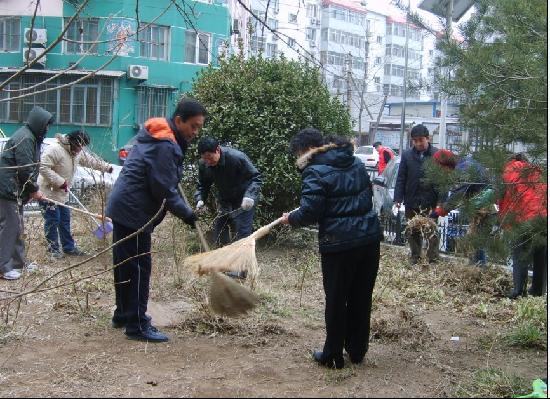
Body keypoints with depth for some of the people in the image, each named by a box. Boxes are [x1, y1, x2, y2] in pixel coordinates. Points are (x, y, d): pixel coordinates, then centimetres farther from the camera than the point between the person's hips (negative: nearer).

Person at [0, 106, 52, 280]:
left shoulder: (30, 137, 15)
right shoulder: (25, 138, -17)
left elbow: (29, 168, 18)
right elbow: (25, 169, -20)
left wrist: (31, 189, 10)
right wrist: (34, 190, -10)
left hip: (15, 189, 10)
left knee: (16, 226, 16)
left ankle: (18, 261, 25)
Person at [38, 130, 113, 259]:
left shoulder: (78, 152, 5)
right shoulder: (54, 150, -23)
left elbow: (91, 160, 21)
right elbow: (43, 168, -28)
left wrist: (107, 167, 23)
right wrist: (60, 182, -28)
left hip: (62, 193, 9)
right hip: (48, 192, -9)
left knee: (65, 220, 14)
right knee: (52, 220, -4)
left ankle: (69, 247, 23)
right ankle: (53, 248, 8)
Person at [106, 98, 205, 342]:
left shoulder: (158, 137, 14)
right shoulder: (165, 146, -19)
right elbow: (164, 189, -20)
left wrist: (183, 209, 18)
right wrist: (186, 213, -10)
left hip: (123, 207, 11)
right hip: (134, 211, -11)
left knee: (125, 264, 18)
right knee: (139, 268, -5)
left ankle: (123, 315, 30)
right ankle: (137, 325, 1)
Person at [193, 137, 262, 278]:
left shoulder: (237, 158, -30)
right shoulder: (203, 164, -14)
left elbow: (256, 178, -25)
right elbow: (203, 185, 1)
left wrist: (250, 196, -42)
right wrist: (200, 199, -19)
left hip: (243, 201, -6)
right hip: (224, 200, 6)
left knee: (241, 231, -10)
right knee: (219, 230, 9)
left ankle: (241, 269, -3)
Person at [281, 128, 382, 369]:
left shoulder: (316, 172, -12)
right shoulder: (356, 164, 11)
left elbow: (310, 212, -16)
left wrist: (291, 218, 1)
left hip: (339, 244, -7)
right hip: (370, 239, 7)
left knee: (336, 300, 7)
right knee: (362, 298, 15)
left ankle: (333, 356, 19)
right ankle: (357, 351, 28)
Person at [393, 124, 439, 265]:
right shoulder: (407, 155, 1)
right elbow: (401, 178, 2)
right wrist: (398, 198, -4)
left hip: (431, 202, -2)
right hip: (412, 202, 2)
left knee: (432, 232, 6)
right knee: (413, 232, 14)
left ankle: (434, 259, 15)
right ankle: (415, 258, 27)